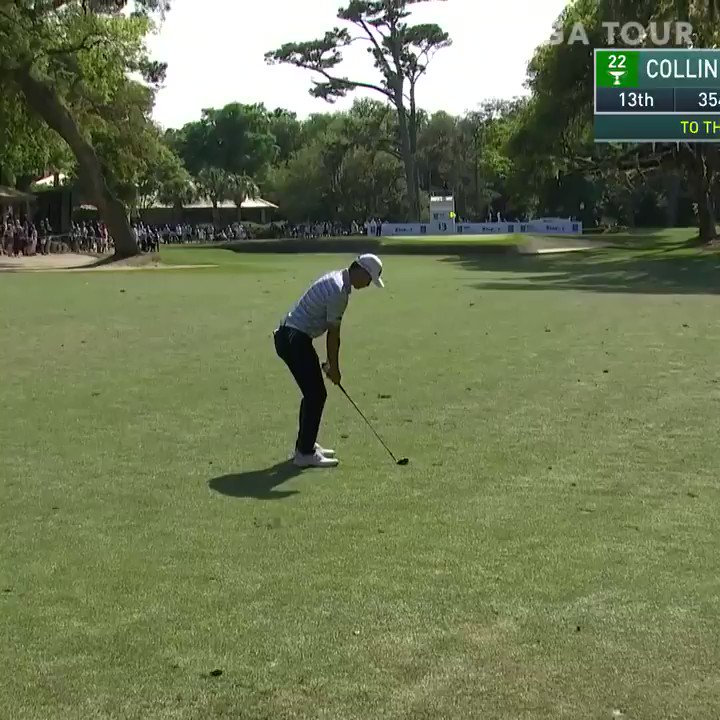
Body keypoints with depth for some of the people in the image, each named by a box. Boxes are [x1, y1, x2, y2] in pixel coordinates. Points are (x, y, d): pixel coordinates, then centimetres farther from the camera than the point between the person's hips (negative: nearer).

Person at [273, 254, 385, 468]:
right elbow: (333, 334, -13)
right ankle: (306, 453, 0)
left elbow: (332, 331, 16)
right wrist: (334, 367, -2)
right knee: (317, 394, -5)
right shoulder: (339, 291, -20)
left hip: (291, 337, 10)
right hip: (295, 340, -10)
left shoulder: (336, 279, 12)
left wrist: (331, 362, 17)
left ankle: (305, 445, 25)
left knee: (313, 393, 17)